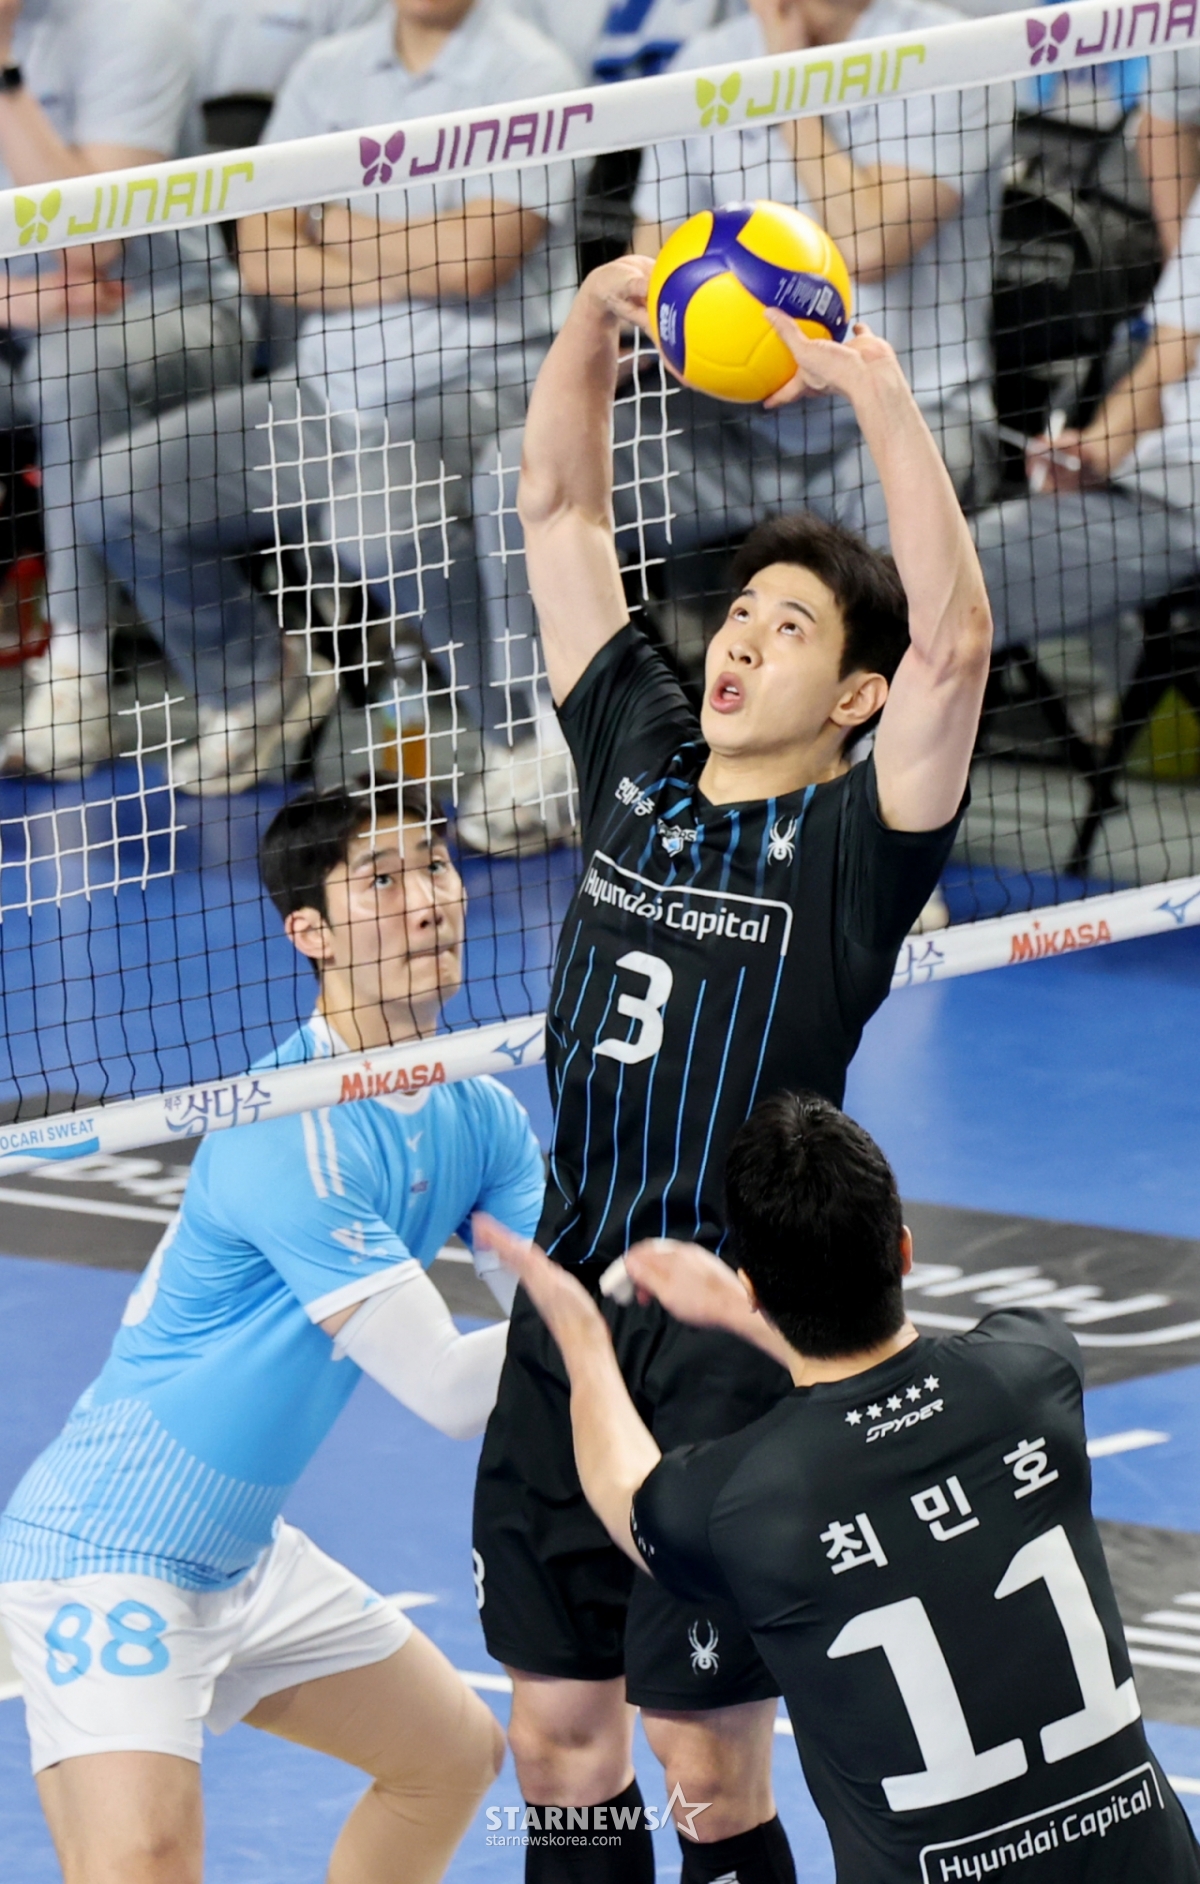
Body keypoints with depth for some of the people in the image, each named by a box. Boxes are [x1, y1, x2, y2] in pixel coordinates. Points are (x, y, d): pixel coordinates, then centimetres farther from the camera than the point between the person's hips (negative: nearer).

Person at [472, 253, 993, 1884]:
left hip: (733, 1339, -6)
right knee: (558, 1739, 9)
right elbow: (561, 510, 10)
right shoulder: (637, 760, 8)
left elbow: (955, 641, -24)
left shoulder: (848, 841, -7)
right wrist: (596, 315, -3)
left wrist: (880, 397, -27)